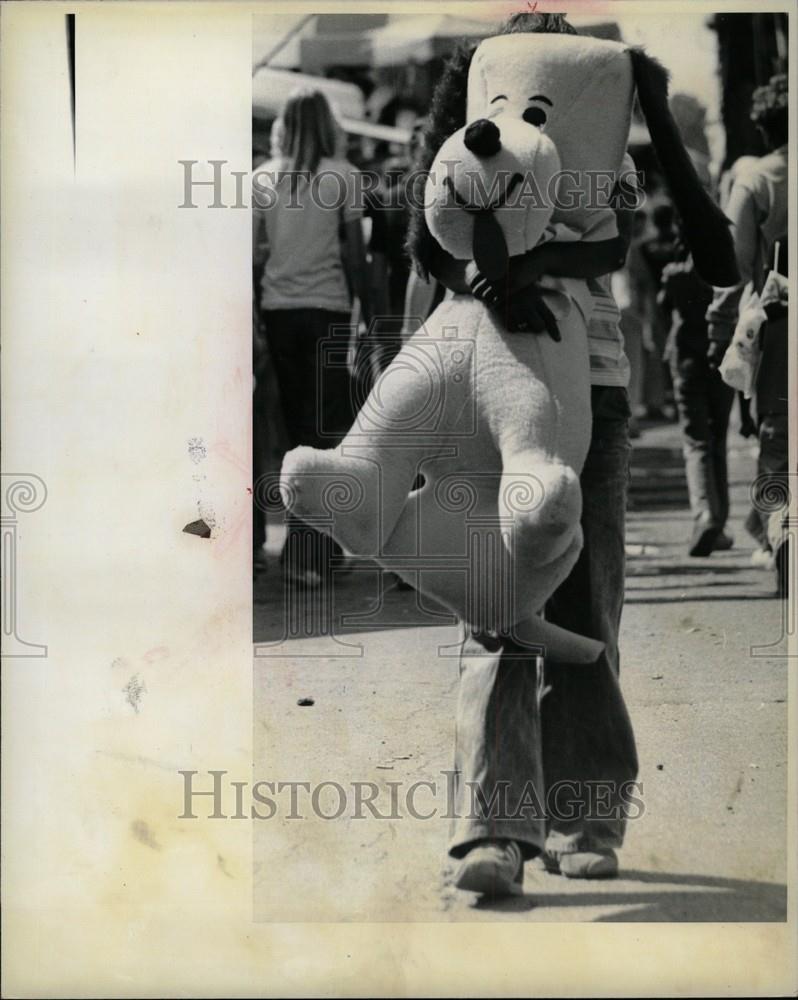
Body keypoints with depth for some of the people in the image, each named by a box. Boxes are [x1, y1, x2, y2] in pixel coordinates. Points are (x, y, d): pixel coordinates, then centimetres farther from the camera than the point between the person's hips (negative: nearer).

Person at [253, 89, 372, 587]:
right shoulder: (343, 175, -4)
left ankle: (318, 541, 23)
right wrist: (368, 309, 3)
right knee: (329, 430, 0)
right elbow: (354, 252, -4)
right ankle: (307, 549, -11)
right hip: (328, 308, -3)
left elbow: (255, 248, 2)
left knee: (298, 426, 14)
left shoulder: (263, 178, 4)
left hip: (278, 308, 3)